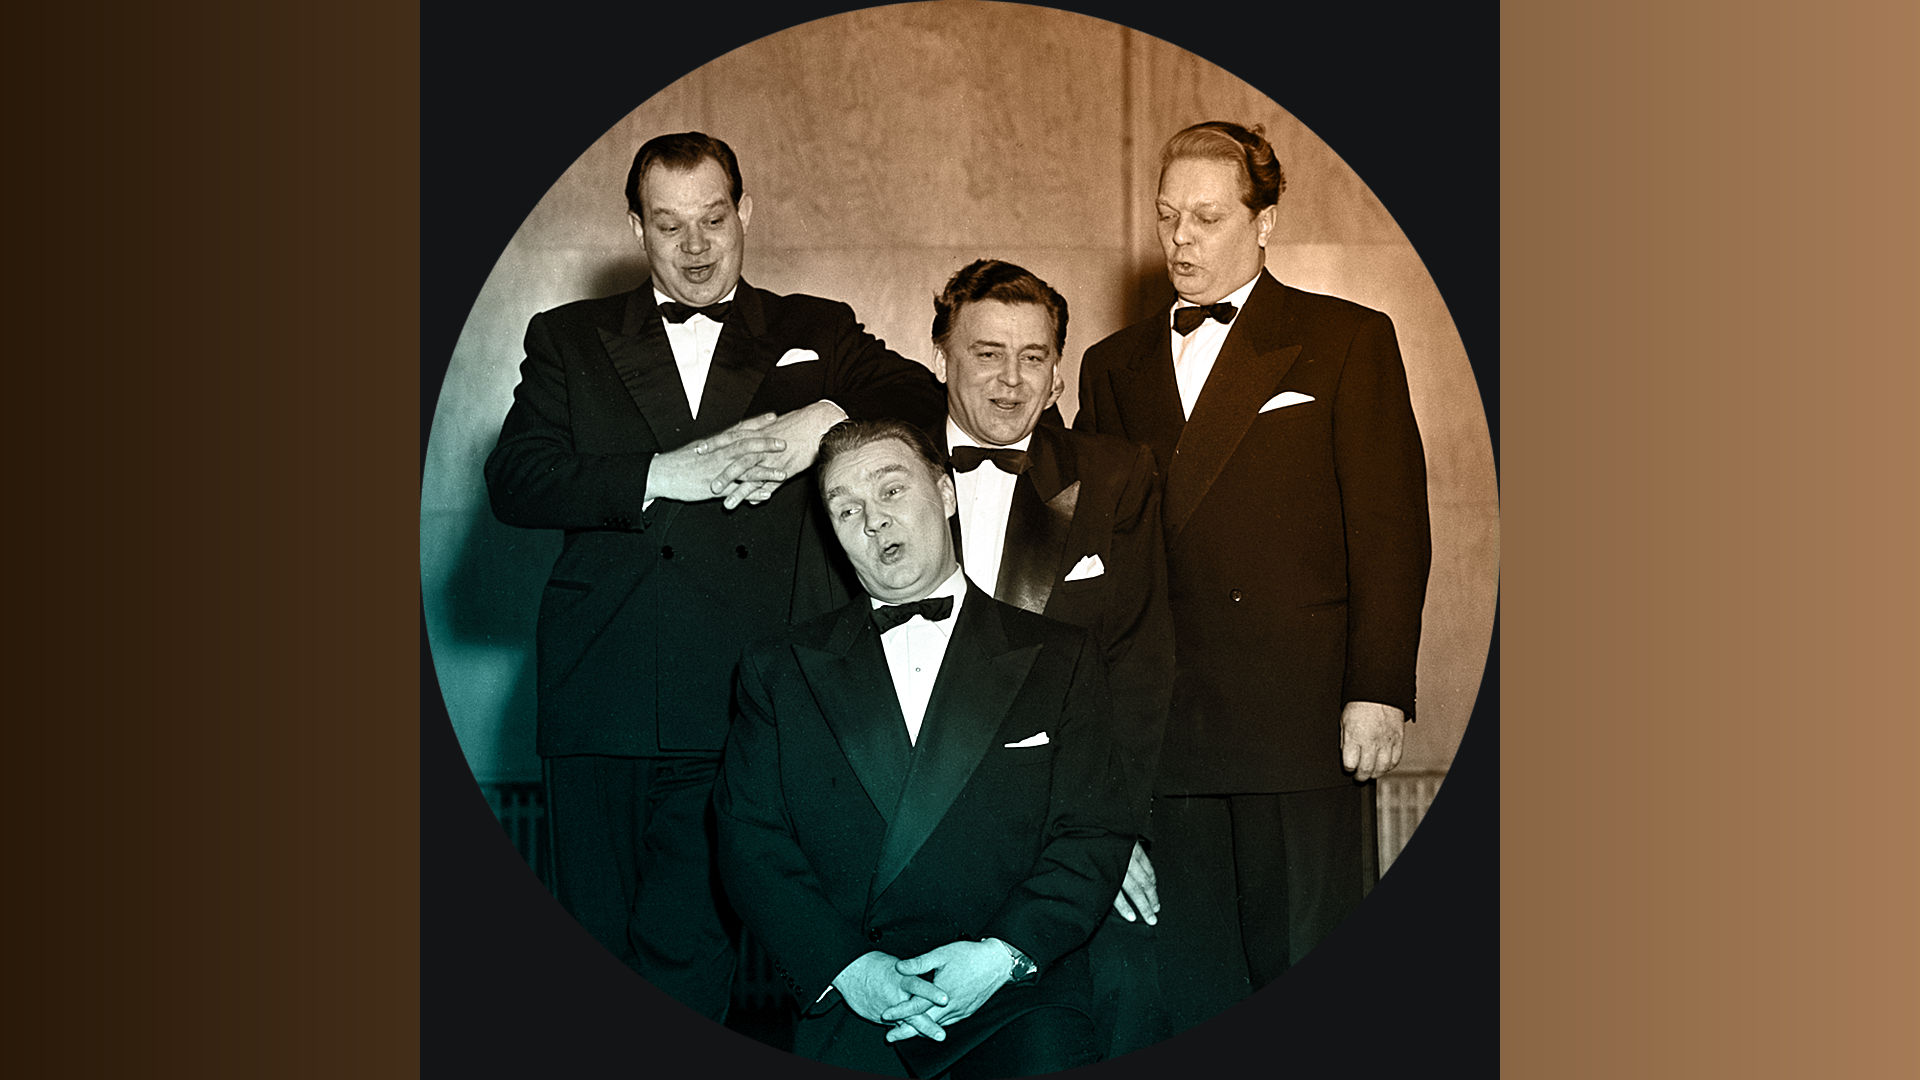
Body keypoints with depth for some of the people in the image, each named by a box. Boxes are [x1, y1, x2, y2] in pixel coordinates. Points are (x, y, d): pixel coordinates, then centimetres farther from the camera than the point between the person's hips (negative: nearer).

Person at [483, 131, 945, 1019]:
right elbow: (514, 481, 2)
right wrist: (661, 474, -12)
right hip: (602, 705, 2)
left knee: (692, 953, -5)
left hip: (744, 708, -1)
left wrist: (822, 418, -17)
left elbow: (924, 402, 1)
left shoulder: (815, 334, 14)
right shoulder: (570, 339, 14)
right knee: (597, 941, 9)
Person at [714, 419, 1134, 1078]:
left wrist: (1004, 952, -11)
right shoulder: (779, 670, 12)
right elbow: (749, 840, 5)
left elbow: (1095, 834, 5)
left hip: (1020, 998, 0)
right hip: (849, 1002, 0)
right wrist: (847, 967, -10)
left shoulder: (1062, 659, 10)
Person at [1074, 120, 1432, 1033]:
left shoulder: (1347, 341, 4)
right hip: (1159, 733, 4)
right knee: (1188, 981, 8)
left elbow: (1390, 524, -1)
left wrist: (1378, 691, -9)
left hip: (1303, 720, -3)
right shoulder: (1114, 365, 15)